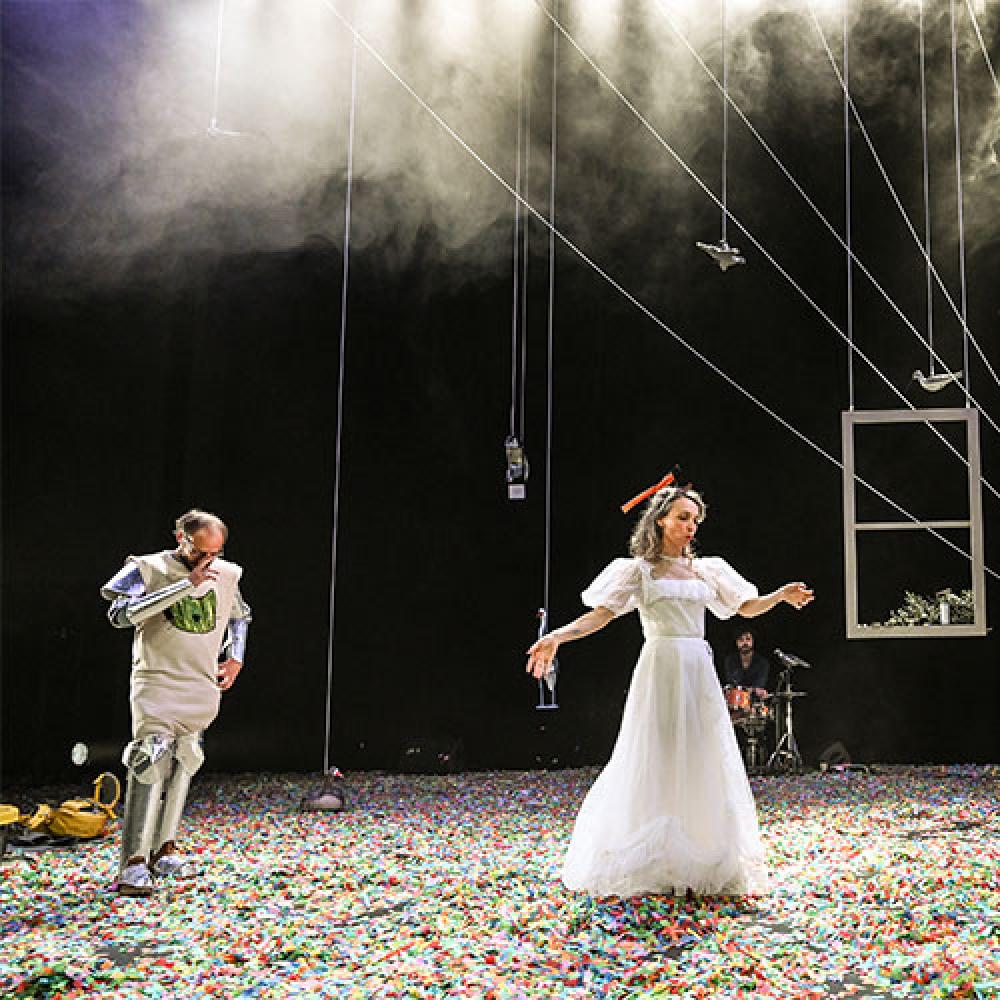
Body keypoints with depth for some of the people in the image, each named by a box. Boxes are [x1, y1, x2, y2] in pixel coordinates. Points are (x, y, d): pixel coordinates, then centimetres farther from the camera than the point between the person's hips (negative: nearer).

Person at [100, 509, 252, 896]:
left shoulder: (226, 574, 7)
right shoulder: (149, 569, -8)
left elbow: (240, 616, 27)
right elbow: (120, 613, -25)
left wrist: (235, 658, 13)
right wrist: (186, 585, -26)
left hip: (203, 686, 5)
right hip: (156, 682, -5)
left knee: (182, 763, 10)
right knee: (152, 762, -16)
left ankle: (164, 848, 21)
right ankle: (135, 861, -14)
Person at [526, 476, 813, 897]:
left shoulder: (707, 570, 14)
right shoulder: (638, 570, 1)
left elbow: (746, 607, 17)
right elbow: (600, 613, -8)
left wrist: (781, 595, -2)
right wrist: (557, 636, -23)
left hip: (699, 673, 4)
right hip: (660, 670, -4)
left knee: (703, 765, 6)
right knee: (654, 764, -1)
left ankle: (707, 863, 17)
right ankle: (644, 864, 9)